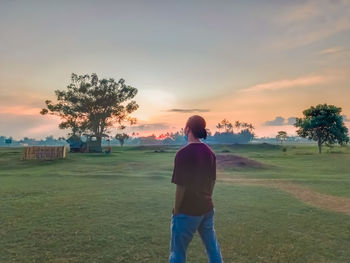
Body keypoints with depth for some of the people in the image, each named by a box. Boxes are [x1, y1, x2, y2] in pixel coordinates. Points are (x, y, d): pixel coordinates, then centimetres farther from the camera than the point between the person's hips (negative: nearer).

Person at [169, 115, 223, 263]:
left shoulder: (183, 153, -20)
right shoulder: (209, 152, 1)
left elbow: (181, 186, -19)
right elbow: (212, 181, 9)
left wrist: (176, 211, -7)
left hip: (187, 211, -6)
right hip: (207, 208, 7)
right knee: (212, 246, 22)